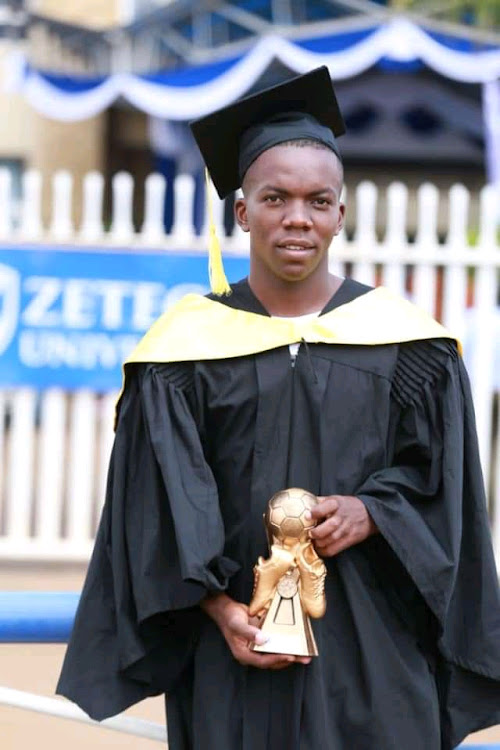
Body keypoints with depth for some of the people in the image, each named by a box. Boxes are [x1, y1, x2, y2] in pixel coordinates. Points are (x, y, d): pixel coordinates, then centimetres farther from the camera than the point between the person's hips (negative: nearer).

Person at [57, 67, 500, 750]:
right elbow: (163, 501, -3)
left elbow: (438, 479, 6)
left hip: (373, 646, 1)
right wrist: (219, 609, -14)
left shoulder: (404, 343, 5)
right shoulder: (189, 345, 2)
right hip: (237, 643, 0)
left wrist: (369, 513, -13)